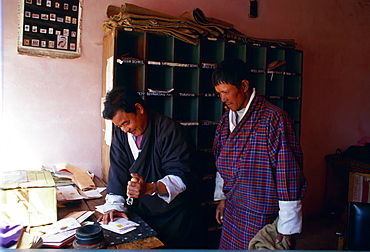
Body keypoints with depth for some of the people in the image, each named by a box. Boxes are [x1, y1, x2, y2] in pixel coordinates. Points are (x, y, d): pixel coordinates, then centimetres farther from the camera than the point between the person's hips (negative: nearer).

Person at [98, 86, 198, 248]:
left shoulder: (170, 130, -20)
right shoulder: (121, 132, 0)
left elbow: (182, 177, -23)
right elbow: (117, 172, 2)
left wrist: (149, 188, -36)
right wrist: (115, 206, -7)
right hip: (139, 213, 5)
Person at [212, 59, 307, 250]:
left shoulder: (273, 119, -17)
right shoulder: (226, 119, 6)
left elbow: (288, 173, -18)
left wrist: (286, 227, -15)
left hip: (261, 217, -6)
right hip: (232, 211, 6)